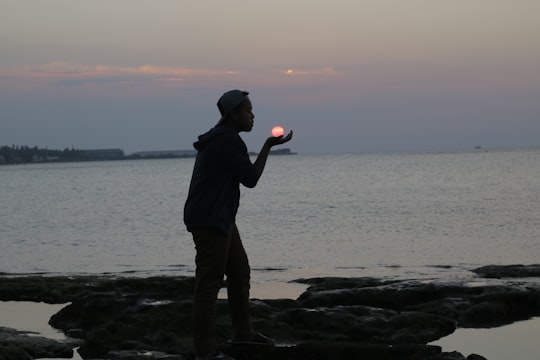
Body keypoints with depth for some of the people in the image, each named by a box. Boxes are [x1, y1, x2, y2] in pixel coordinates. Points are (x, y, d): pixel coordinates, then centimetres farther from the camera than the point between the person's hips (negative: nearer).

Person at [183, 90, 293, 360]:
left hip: (221, 219, 11)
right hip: (210, 221, -11)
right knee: (209, 284, -11)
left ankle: (242, 331, 36)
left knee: (239, 272, 22)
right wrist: (268, 146, -6)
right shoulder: (229, 140, -17)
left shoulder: (220, 138, 16)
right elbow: (250, 179, -13)